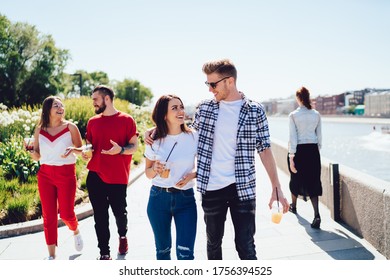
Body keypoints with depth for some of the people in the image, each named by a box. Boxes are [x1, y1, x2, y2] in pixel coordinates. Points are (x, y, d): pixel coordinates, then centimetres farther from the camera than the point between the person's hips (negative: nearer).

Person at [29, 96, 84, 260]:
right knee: (48, 216, 4)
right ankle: (51, 256, 15)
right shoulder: (39, 130, 4)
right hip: (45, 175, 2)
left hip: (66, 174, -2)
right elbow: (37, 156, 8)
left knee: (66, 213, 3)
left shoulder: (70, 127, -4)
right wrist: (31, 150, -13)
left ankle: (76, 231, 39)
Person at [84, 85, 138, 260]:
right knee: (100, 216, 5)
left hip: (118, 178, -3)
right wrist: (85, 152, -3)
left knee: (119, 212, 8)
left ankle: (122, 236, 41)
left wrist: (120, 150, -22)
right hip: (95, 176, 3)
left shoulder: (126, 120, -2)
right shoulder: (92, 122, 11)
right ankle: (104, 253, 18)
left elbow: (134, 146, -2)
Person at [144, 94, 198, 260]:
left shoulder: (194, 137, -7)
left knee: (185, 253, -9)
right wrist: (155, 169, -15)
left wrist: (191, 176, -16)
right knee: (162, 249, 16)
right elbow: (148, 173, 7)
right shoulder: (155, 141, -3)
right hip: (158, 197, 2)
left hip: (185, 198, -1)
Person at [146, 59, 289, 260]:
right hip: (211, 189, 3)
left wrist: (276, 188, -6)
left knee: (245, 246, 2)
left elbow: (264, 150, -1)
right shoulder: (205, 108, 4)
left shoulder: (255, 111, -3)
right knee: (213, 242, 17)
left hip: (243, 188, -3)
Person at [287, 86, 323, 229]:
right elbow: (319, 136, 7)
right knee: (313, 182, 3)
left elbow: (292, 138, -12)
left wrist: (291, 157, -10)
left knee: (296, 179, 17)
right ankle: (316, 215, -11)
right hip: (313, 150, 2)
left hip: (298, 150, -2)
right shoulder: (316, 114, 2)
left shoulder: (293, 115, -8)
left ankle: (293, 206, 40)